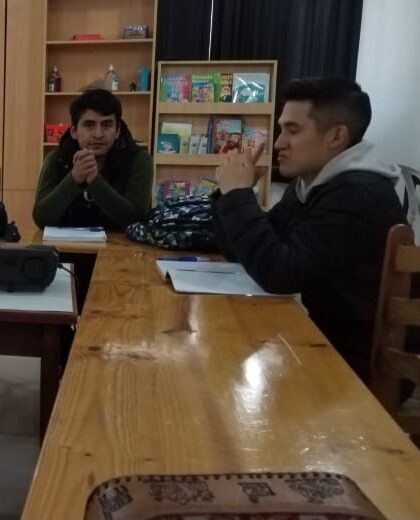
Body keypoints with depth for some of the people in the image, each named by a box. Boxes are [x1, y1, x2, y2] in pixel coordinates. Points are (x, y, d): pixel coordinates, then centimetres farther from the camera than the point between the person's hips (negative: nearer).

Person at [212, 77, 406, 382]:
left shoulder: (359, 195, -23)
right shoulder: (309, 185, 6)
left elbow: (280, 274, -29)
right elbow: (244, 254, 10)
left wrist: (238, 195, -19)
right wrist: (233, 193, -6)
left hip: (347, 362, -8)